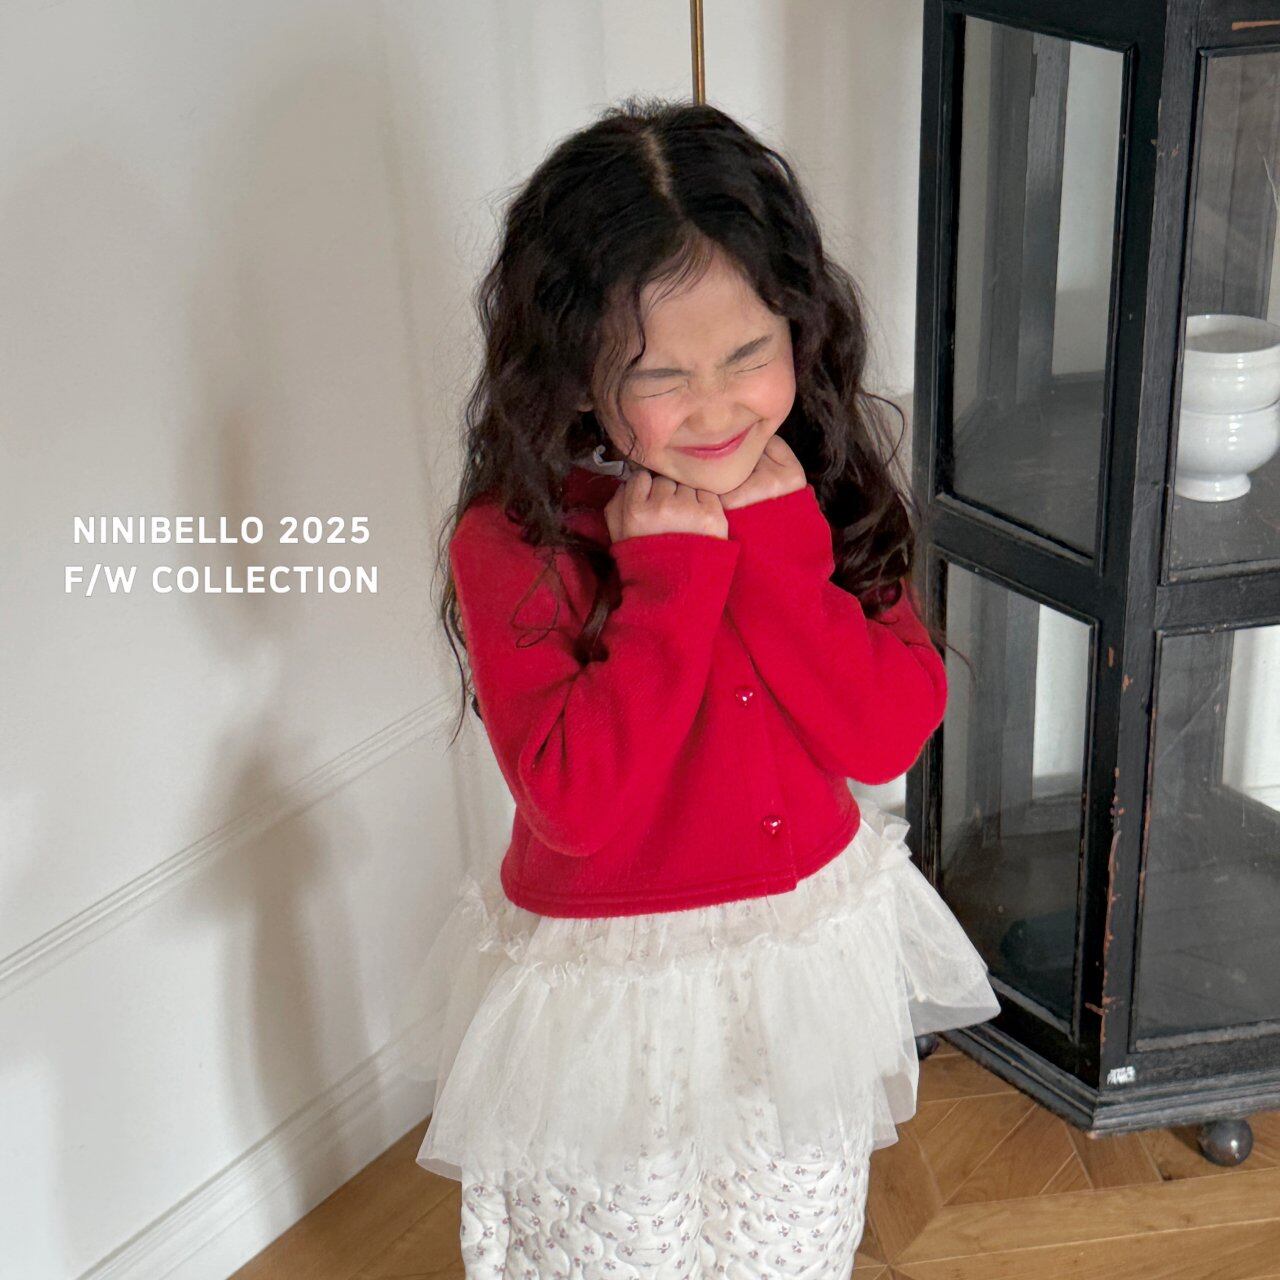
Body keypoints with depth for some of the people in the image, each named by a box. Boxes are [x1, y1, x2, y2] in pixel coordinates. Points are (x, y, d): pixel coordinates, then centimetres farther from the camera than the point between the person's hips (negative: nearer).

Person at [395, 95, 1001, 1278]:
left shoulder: (823, 492, -8)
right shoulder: (513, 542, -21)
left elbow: (889, 735, -14)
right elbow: (578, 805, -28)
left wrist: (776, 545, -23)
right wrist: (674, 575, -29)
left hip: (812, 946, 4)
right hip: (610, 979, -4)